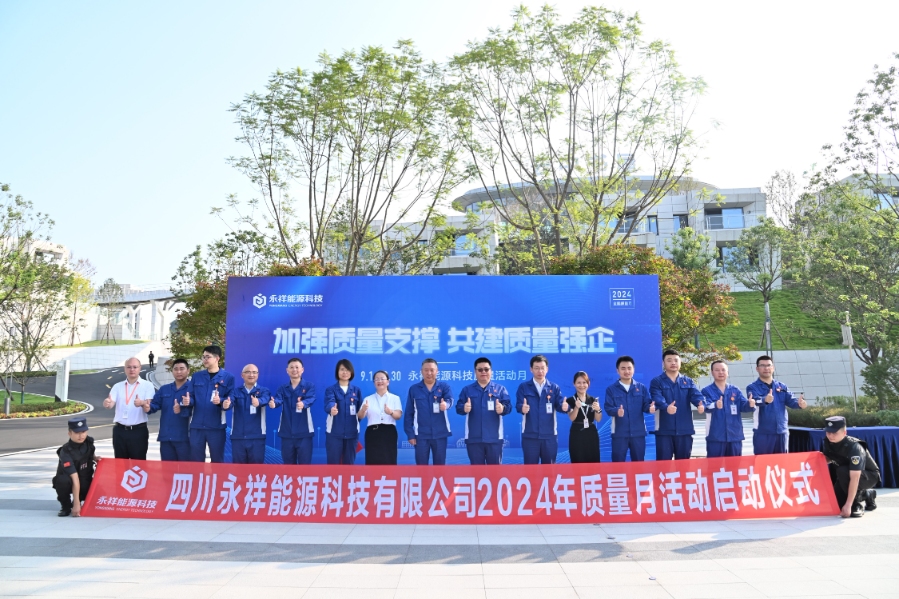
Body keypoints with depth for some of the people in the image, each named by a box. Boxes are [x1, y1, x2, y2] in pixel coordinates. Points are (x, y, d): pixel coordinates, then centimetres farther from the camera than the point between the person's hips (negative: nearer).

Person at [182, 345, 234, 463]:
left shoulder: (228, 377, 0)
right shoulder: (196, 376, 10)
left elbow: (230, 400, -4)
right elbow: (192, 397, 8)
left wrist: (220, 401, -24)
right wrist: (188, 401, -15)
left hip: (216, 426, -3)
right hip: (197, 425, 3)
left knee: (217, 460, 7)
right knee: (195, 460, 9)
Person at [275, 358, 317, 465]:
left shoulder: (309, 386, 0)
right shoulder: (282, 388, 8)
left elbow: (311, 399, -18)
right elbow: (278, 399, -10)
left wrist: (303, 403, -41)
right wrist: (273, 402, -34)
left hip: (304, 433, -3)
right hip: (286, 433, 3)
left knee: (304, 463, 1)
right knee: (288, 464, 11)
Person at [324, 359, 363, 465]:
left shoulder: (357, 390, 7)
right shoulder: (330, 389, -2)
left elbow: (360, 411, 11)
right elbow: (329, 403, -24)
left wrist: (362, 413, -10)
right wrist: (332, 409, -44)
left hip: (351, 433, 2)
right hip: (334, 432, -2)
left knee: (349, 463, 8)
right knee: (333, 463, 2)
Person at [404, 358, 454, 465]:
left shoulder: (444, 387, 1)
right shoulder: (413, 389, 1)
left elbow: (450, 399, -20)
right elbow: (408, 414, 3)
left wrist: (445, 404, -44)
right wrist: (410, 434, -3)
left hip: (440, 434, 0)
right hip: (421, 435, 0)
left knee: (440, 466, 9)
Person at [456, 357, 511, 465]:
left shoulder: (500, 389, 8)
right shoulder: (467, 390, 9)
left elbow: (508, 406, -2)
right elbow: (458, 407, 1)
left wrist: (503, 408, -26)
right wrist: (464, 408, -23)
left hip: (494, 438, -1)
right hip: (473, 438, 1)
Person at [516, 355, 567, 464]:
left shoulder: (555, 388, 8)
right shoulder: (523, 387, 3)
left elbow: (559, 405, -4)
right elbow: (518, 405, -9)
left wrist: (564, 406, -28)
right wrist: (522, 408, -33)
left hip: (550, 435, 1)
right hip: (530, 435, -1)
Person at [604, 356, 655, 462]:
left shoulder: (642, 387, 8)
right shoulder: (611, 389, 3)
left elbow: (647, 405, 2)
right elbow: (608, 407, -6)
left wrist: (650, 408, -23)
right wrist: (616, 411, -29)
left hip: (638, 432, 2)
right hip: (619, 433, -2)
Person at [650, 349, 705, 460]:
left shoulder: (688, 381, 12)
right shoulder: (656, 382, 1)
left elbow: (696, 395, -6)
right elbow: (657, 398, -17)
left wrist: (700, 404, -29)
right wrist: (666, 407, -39)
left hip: (685, 429, 3)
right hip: (664, 430, -3)